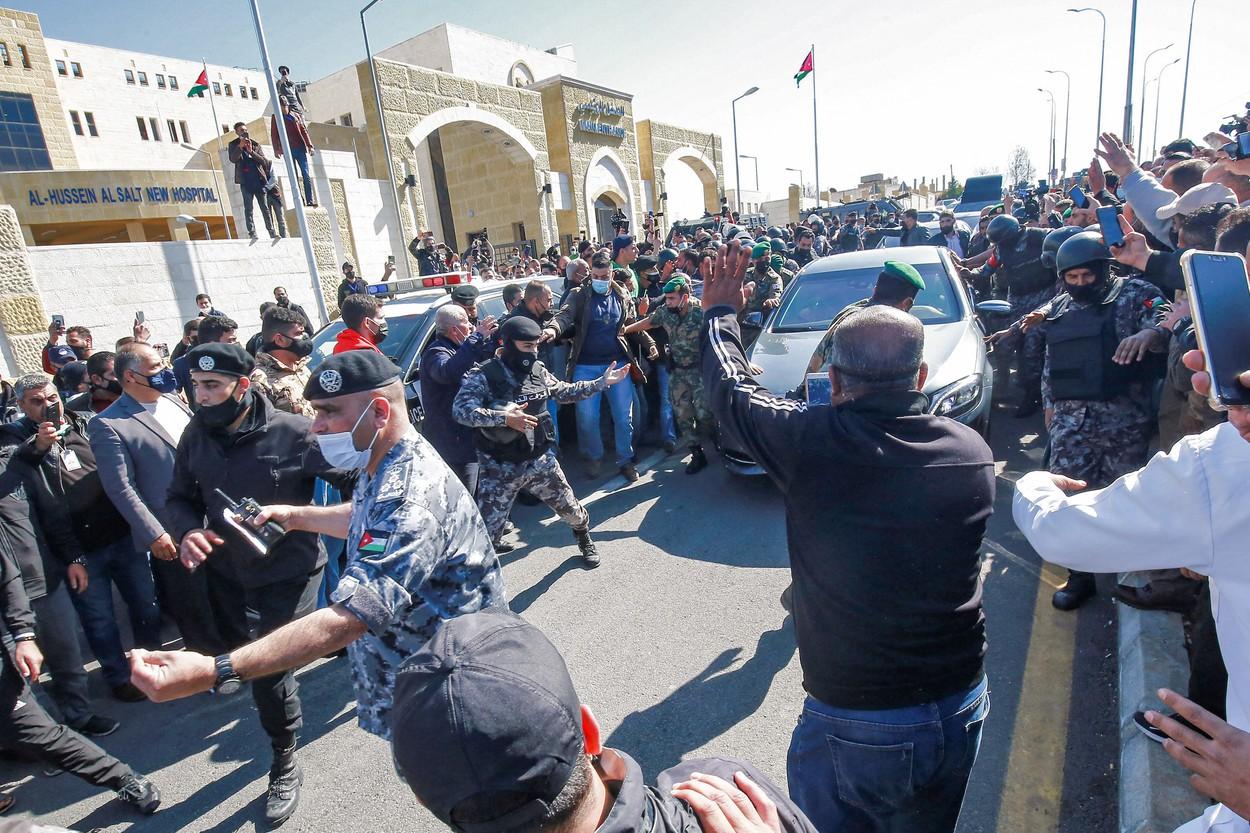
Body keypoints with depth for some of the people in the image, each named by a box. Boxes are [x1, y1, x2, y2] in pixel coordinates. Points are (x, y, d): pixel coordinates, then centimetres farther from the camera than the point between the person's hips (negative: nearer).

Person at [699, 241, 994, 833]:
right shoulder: (973, 452, -10)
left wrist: (719, 312, 11)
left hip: (850, 722, -5)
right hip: (961, 708, 5)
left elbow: (729, 389, -6)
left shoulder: (811, 440, -23)